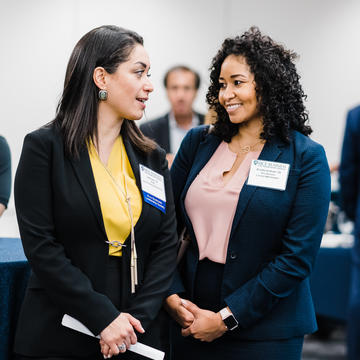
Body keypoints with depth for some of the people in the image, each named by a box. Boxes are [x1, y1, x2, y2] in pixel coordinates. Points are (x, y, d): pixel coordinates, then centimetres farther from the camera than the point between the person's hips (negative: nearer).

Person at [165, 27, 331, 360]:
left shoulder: (306, 158, -7)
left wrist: (227, 318, -13)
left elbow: (298, 257, -12)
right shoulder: (198, 142, 5)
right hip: (191, 321, 3)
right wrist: (172, 295, -7)